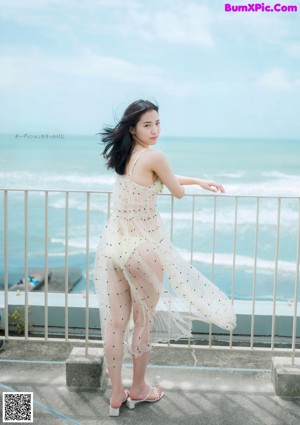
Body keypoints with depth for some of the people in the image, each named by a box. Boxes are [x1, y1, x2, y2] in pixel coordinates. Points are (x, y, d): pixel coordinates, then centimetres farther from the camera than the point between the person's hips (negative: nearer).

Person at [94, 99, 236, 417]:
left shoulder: (125, 155, 10)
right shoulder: (154, 156, -15)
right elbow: (178, 192, -2)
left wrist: (200, 181, 28)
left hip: (112, 245, 7)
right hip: (143, 248, -7)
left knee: (115, 322, 11)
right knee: (144, 321, 12)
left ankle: (116, 395, 24)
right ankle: (138, 390, 30)